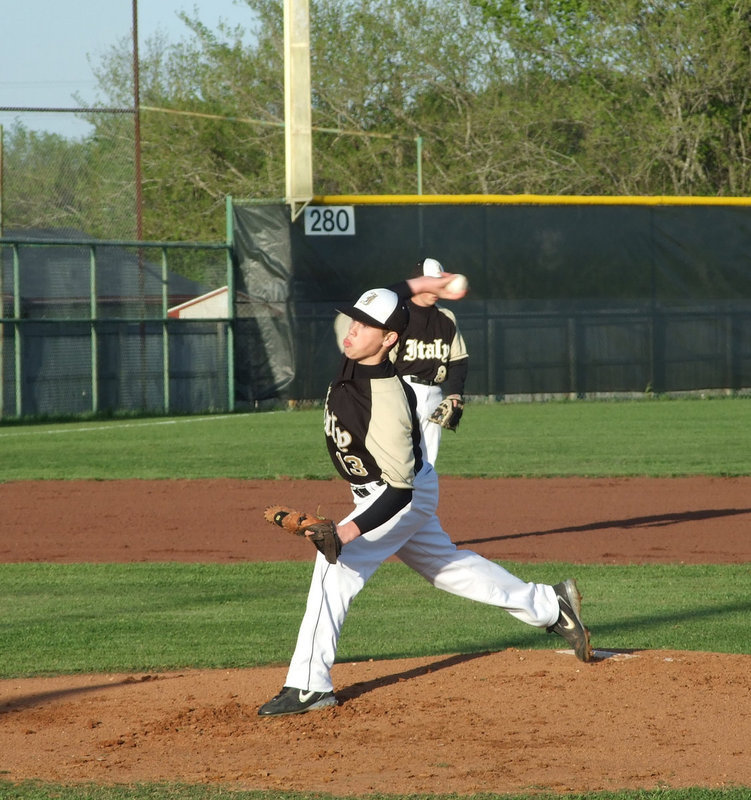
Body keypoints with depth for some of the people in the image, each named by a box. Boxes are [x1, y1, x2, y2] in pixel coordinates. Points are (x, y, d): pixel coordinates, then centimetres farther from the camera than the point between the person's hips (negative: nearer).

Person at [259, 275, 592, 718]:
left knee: (337, 563, -21)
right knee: (447, 564, 22)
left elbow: (400, 487, -34)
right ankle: (549, 606, 35)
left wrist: (353, 529, -43)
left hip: (407, 496, -10)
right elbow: (378, 304, 11)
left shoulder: (387, 403, -36)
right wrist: (416, 286, 5)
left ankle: (309, 685, -22)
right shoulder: (354, 356, -14)